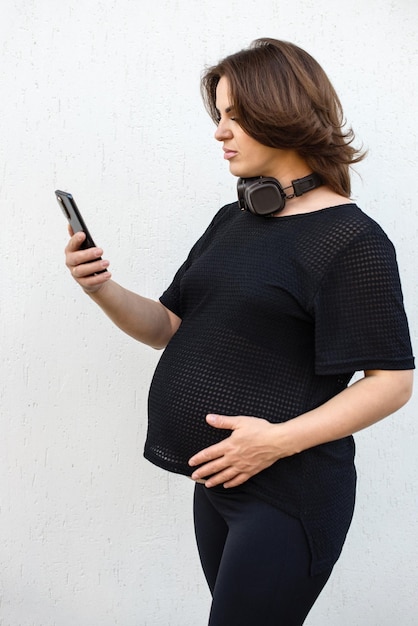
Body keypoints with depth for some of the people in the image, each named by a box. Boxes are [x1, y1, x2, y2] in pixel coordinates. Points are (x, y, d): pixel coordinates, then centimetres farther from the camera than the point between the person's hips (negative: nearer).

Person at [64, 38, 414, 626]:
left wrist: (279, 440, -23)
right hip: (217, 479, 7)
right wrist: (104, 290, -7)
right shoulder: (232, 221, 10)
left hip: (288, 491, -7)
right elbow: (169, 327, 11)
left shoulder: (350, 240, -13)